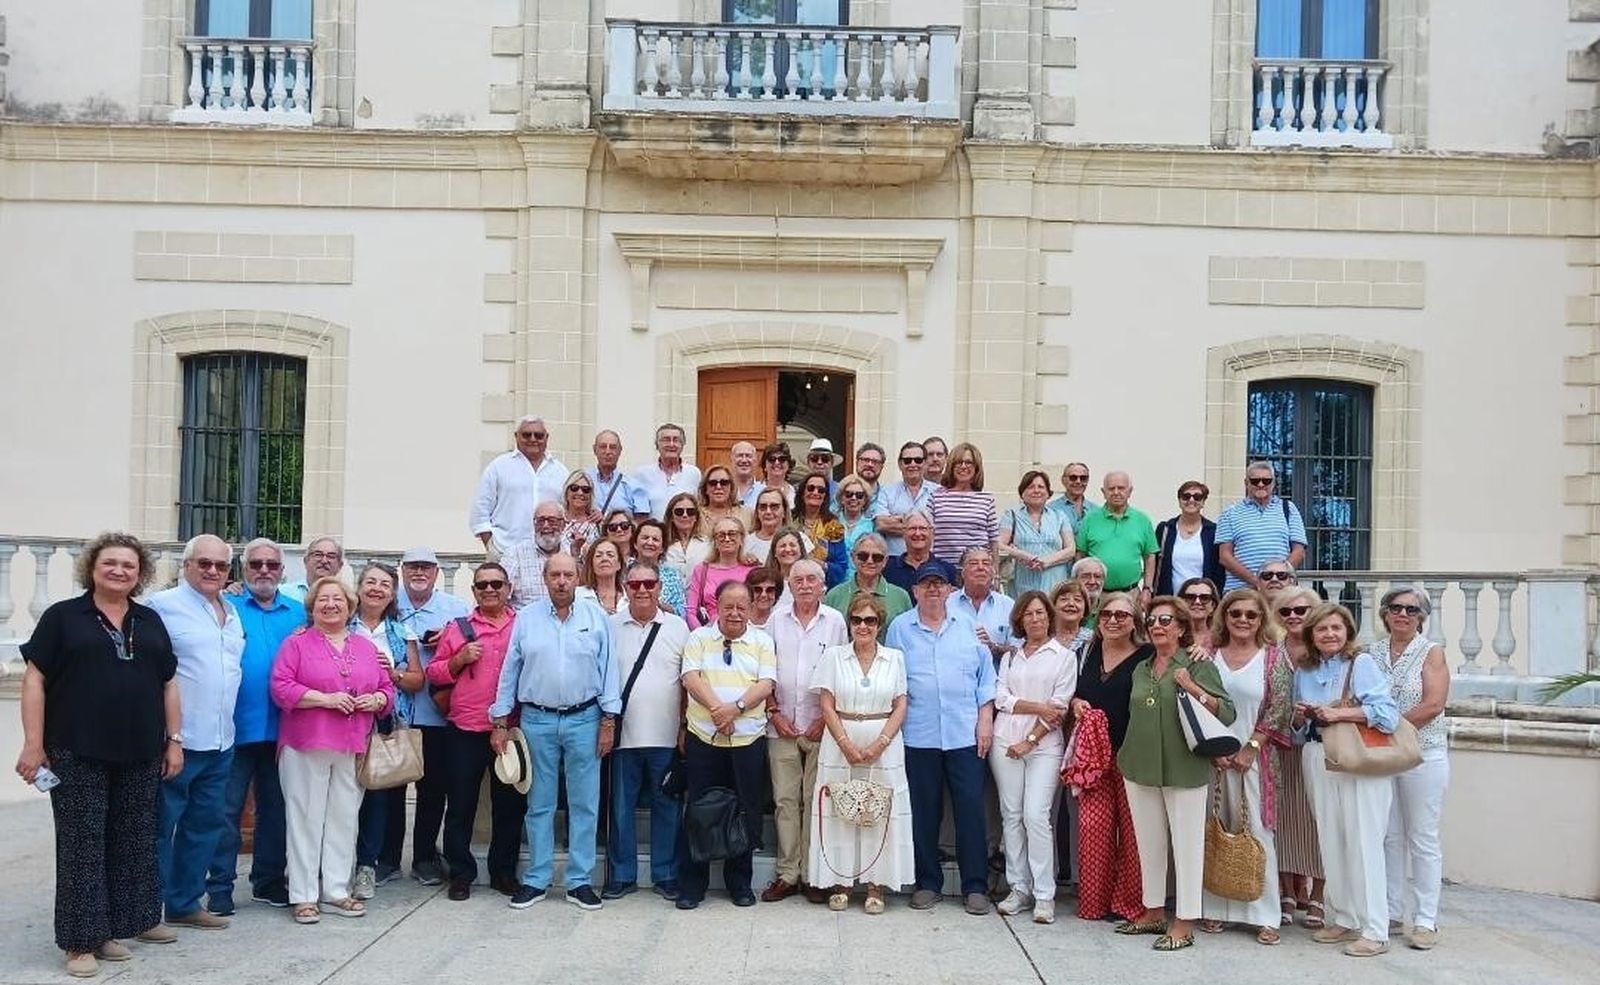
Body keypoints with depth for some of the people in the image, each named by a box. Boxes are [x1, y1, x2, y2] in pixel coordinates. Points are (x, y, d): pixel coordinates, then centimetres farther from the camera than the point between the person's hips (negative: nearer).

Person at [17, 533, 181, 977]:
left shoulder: (150, 622, 12)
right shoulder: (62, 616, 0)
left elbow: (168, 684, 14)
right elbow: (35, 679, -3)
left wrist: (174, 740, 9)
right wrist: (33, 744, -9)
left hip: (141, 755, 4)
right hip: (78, 754, -4)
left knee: (135, 842, 10)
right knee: (82, 844, 1)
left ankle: (131, 920, 22)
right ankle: (82, 939, 8)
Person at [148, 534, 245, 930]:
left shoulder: (232, 613, 16)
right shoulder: (163, 606, -7)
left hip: (220, 741, 7)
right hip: (176, 740, -7)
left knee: (206, 823, 14)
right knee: (161, 826, 2)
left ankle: (184, 903, 25)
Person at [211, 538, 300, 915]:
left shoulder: (298, 613, 10)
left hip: (281, 728, 4)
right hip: (236, 727, -4)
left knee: (275, 809, 14)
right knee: (227, 809, 2)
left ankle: (269, 881, 26)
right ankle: (219, 888, 12)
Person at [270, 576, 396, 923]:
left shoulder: (366, 647, 15)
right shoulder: (297, 644, 2)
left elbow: (387, 688, 16)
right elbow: (281, 688, -8)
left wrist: (376, 699, -6)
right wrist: (325, 699, -17)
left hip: (353, 748, 4)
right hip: (306, 746, -4)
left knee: (344, 818, 8)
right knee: (306, 819, 0)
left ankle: (336, 891, 17)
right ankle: (303, 896, 8)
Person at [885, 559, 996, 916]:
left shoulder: (967, 626, 8)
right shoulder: (900, 628, 5)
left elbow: (985, 676, 9)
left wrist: (985, 720, 2)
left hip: (965, 734, 0)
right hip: (919, 736, 0)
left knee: (971, 809, 1)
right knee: (924, 811, 7)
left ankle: (975, 886, 11)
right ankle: (927, 883, 19)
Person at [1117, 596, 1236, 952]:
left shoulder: (1199, 666, -3)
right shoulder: (1141, 670, 13)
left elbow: (1227, 714, -11)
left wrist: (1193, 689, -22)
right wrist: (1127, 755, 16)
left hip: (1183, 771, -5)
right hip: (1140, 768, 6)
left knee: (1186, 844, 2)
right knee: (1148, 843, 13)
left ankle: (1185, 923, 10)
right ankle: (1154, 912, 26)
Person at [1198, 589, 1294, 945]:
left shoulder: (1274, 656, 1)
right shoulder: (1210, 655, 7)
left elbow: (1280, 708, -5)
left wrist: (1250, 748, -9)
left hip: (1255, 757, -2)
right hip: (1212, 756, 2)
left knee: (1257, 832, -1)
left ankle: (1265, 916, 7)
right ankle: (1214, 908, 15)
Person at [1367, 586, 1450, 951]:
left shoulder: (1431, 652, -3)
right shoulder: (1372, 652, 8)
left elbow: (1433, 705, -13)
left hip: (1422, 756, -4)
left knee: (1423, 840, 2)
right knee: (1388, 837, 10)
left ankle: (1425, 921, 10)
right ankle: (1391, 911, 20)